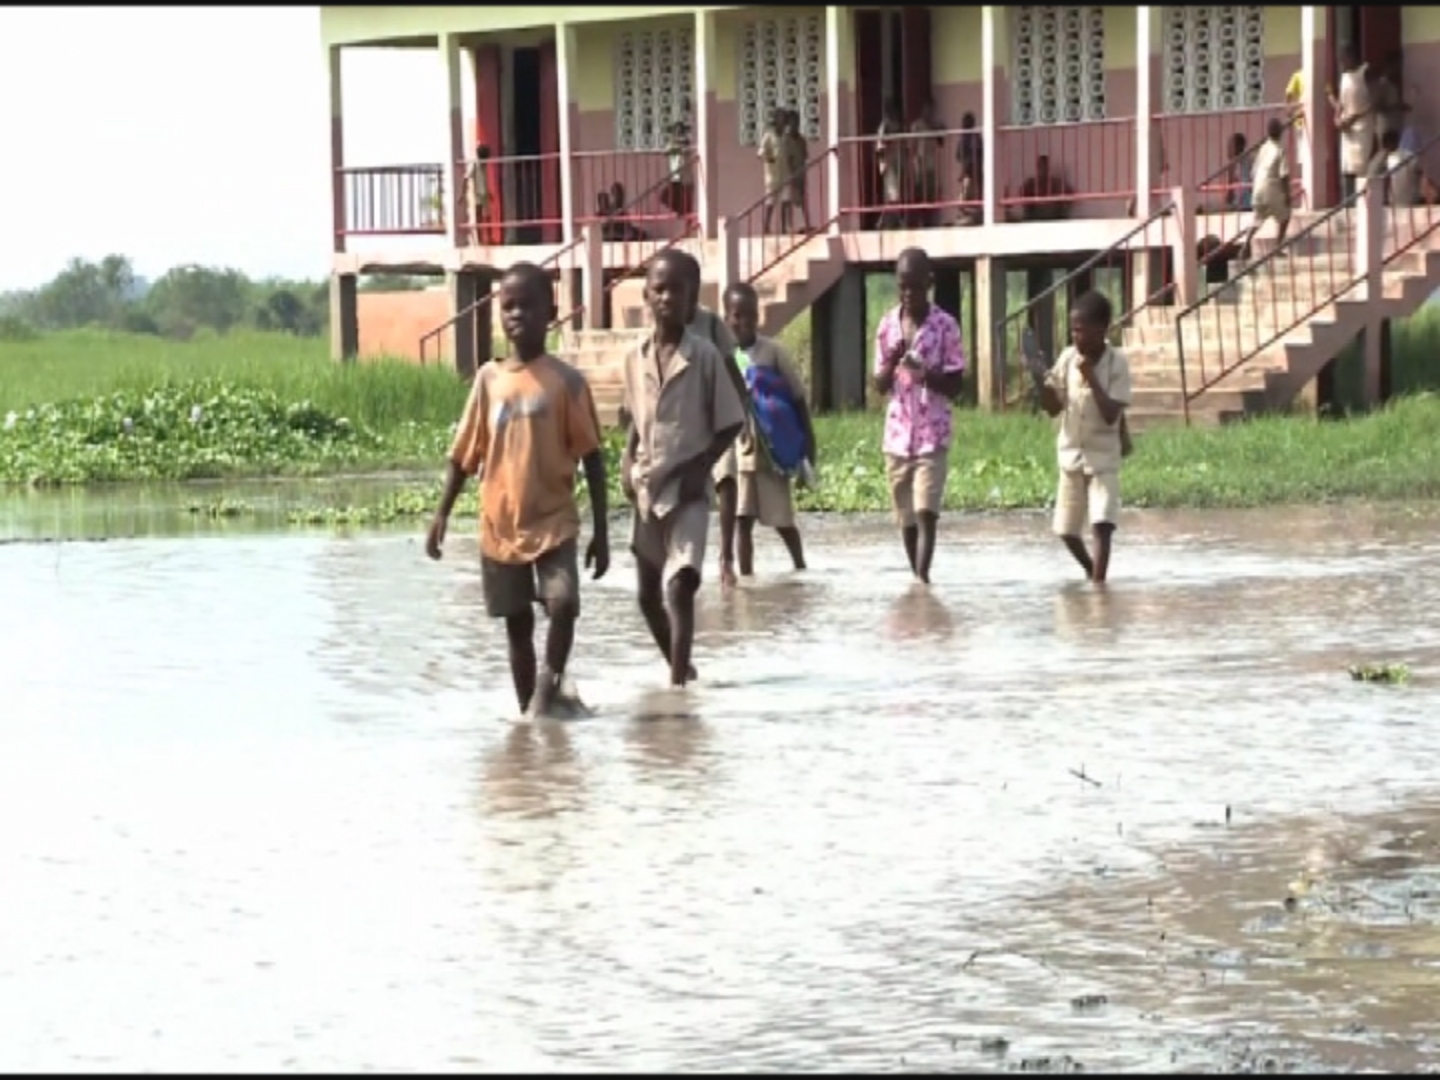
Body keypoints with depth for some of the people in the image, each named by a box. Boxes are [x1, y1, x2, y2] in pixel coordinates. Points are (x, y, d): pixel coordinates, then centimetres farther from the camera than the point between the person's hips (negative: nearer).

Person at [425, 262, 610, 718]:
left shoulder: (566, 381, -4)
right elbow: (465, 453, 8)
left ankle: (550, 681, 0)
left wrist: (601, 531, -4)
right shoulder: (489, 379, 3)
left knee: (563, 603, -21)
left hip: (555, 521, -3)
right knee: (517, 624, 9)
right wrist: (442, 513, 0)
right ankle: (528, 710, 19)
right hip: (500, 526, 3)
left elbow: (591, 456, -2)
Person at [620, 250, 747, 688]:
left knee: (680, 586, -20)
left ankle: (678, 680, -19)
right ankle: (679, 667, 34)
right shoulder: (637, 359, 4)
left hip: (688, 490, -5)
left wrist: (702, 465, -13)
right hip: (646, 489, 5)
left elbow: (730, 423, -3)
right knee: (648, 593, 12)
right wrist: (628, 462, 2)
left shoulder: (705, 356, -8)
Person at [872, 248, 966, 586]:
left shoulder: (944, 325, -5)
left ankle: (922, 575, -19)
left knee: (926, 511, -15)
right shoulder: (888, 325, 5)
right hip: (897, 434, 4)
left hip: (932, 434, -4)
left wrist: (925, 372, -22)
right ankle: (915, 578, 20)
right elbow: (879, 386, 7)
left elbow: (954, 387, -4)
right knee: (906, 515, 9)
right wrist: (892, 362, -13)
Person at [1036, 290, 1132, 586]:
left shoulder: (1116, 363, -13)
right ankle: (1094, 572, 36)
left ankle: (1098, 582, -19)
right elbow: (1054, 408, 3)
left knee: (1101, 524, -19)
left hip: (1103, 456, -5)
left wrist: (1091, 377, -25)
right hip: (1071, 453, 5)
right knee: (1066, 529, 11)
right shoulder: (1068, 358, -2)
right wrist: (1043, 383, -17)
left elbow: (1111, 415, -20)